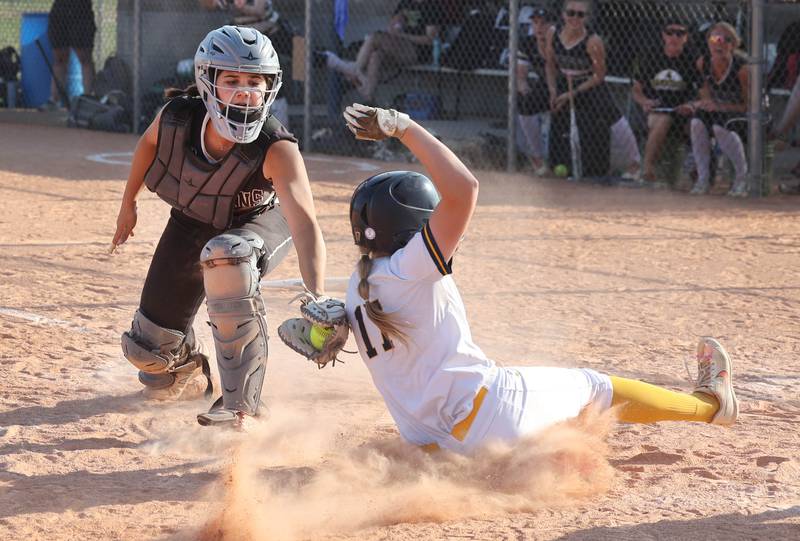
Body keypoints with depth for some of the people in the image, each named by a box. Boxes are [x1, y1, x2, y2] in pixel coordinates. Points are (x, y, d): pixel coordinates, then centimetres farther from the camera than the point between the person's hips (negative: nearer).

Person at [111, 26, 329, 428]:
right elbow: (150, 142, -2)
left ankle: (242, 408, -29)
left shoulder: (277, 150, -38)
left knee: (225, 254, -40)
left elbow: (305, 224, -49)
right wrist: (128, 203, 7)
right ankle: (186, 368, 49)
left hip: (258, 222, -4)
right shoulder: (177, 116, -28)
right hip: (191, 224, 4)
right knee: (149, 349, 6)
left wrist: (316, 298, -63)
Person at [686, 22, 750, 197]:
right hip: (716, 113, 5)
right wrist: (696, 104, -13)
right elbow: (707, 95, 8)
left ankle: (743, 177, -18)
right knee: (696, 122, -26)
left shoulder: (741, 68, -21)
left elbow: (748, 105, -17)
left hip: (741, 116, -5)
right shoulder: (702, 63, -4)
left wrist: (719, 107, -26)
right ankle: (703, 178, -17)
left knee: (720, 126, -36)